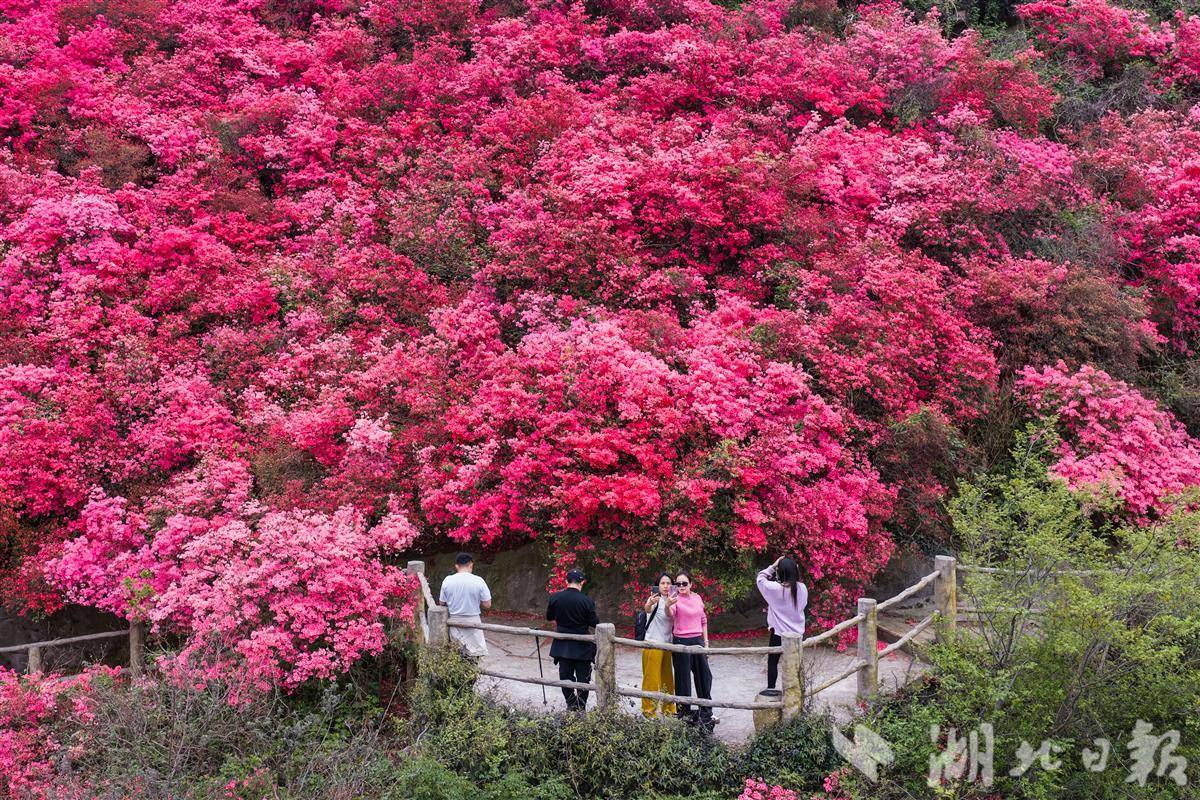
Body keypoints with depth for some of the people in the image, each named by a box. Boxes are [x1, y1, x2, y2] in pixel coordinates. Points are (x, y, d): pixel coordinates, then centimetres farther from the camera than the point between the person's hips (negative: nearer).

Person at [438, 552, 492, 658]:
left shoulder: (448, 580, -6)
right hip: (472, 621, -2)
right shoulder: (478, 581, -13)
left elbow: (442, 603, 4)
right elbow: (487, 604, -9)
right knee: (474, 654, 8)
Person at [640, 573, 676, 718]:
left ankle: (668, 708, 27)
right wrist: (650, 604, -59)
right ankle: (648, 710, 7)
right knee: (652, 678, -2)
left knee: (667, 678, 15)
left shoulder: (671, 601, 8)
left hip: (667, 644, 7)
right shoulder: (656, 600, -14)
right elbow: (648, 609, -34)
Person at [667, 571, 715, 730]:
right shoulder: (676, 599, -10)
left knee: (704, 675, 14)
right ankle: (684, 711, 14)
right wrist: (668, 606, -54)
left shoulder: (697, 598, 7)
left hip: (697, 640, 6)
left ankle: (705, 710, 30)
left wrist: (706, 641, 12)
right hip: (681, 642, -6)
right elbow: (670, 614, -31)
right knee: (683, 677, 2)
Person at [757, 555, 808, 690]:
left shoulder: (775, 588, -20)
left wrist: (773, 566, -4)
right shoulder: (802, 588, -9)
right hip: (797, 633, 3)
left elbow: (760, 579, -2)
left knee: (772, 662, 15)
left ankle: (771, 689, 22)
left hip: (779, 633, -3)